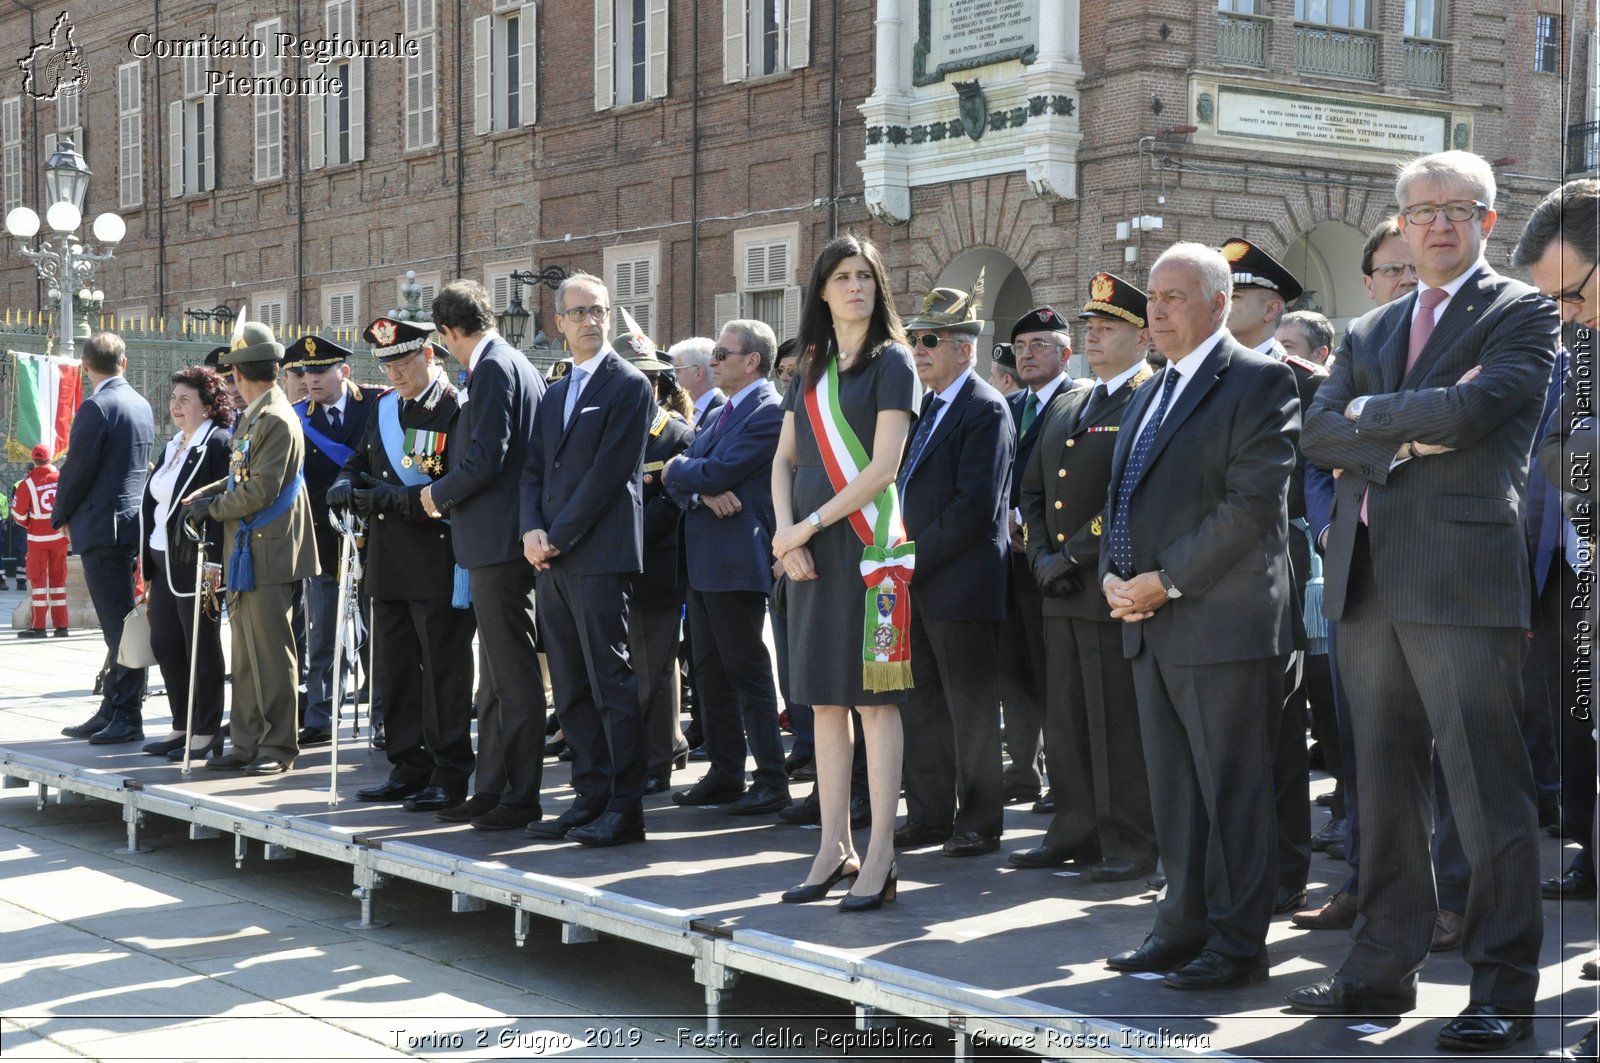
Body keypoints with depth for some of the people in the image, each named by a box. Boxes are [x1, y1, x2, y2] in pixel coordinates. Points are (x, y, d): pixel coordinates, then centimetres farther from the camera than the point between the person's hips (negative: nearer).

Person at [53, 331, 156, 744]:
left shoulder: (96, 407, -14)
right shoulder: (141, 404, 12)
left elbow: (77, 470, -14)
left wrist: (61, 516, 3)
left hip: (103, 527, -9)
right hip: (133, 522, 9)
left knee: (119, 624, -7)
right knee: (119, 623, 13)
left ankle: (128, 719, -4)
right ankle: (112, 711, 20)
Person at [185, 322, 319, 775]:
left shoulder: (277, 420, -15)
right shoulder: (251, 417, 14)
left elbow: (261, 490, -19)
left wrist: (211, 509, -7)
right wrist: (206, 494, 2)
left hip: (268, 554, -10)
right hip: (245, 551, 10)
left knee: (271, 653, -3)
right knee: (245, 653, 13)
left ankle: (278, 748, 3)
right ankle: (246, 744, 19)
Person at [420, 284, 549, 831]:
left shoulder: (493, 367, -14)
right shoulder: (516, 364, 17)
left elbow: (486, 458, -20)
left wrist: (439, 494, -7)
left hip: (498, 540, -11)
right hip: (500, 542, 11)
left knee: (515, 674, -5)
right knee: (502, 675, 13)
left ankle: (521, 797, -1)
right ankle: (491, 790, 20)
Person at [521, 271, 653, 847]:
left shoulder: (628, 385, -3)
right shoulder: (555, 395, 21)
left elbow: (608, 472, -11)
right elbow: (535, 470, 17)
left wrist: (558, 537, -12)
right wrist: (532, 530, -2)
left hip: (600, 556, -8)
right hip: (553, 561, 8)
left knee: (611, 684, -7)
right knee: (572, 691, 9)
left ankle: (625, 809, -4)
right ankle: (590, 798, 15)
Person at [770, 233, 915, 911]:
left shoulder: (891, 362, -3)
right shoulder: (811, 368, 15)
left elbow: (883, 466, -12)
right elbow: (784, 459, 13)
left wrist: (810, 525, -12)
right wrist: (786, 533, -3)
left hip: (866, 544, -6)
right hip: (809, 549, 6)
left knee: (873, 698, -5)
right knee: (825, 701, 8)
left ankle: (879, 859, -3)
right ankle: (835, 849, 13)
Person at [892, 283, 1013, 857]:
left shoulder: (986, 410, -11)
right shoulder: (923, 407, 15)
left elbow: (975, 508, -19)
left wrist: (916, 559, -17)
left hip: (961, 584, -8)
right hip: (916, 584, 9)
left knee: (972, 708, 1)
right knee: (920, 706, 13)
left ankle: (979, 823, 10)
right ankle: (929, 816, 22)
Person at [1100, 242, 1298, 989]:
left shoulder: (1259, 383, -7)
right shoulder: (1149, 394, 19)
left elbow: (1254, 504, -16)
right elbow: (1123, 497, 22)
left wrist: (1166, 582, -17)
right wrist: (1114, 574, 2)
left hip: (1222, 621, -8)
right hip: (1150, 624, 8)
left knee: (1232, 789, -1)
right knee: (1173, 789, 13)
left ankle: (1237, 945, 6)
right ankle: (1185, 927, 22)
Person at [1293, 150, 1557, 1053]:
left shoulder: (1522, 314, 1)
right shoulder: (1371, 332, 21)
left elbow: (1467, 410, -15)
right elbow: (1320, 433, 9)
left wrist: (1370, 412, 0)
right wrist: (1403, 438, -9)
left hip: (1464, 578, -6)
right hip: (1369, 581, 6)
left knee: (1487, 791, -5)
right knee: (1384, 785, 11)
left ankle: (1504, 987, 2)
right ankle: (1384, 967, 19)